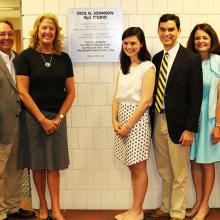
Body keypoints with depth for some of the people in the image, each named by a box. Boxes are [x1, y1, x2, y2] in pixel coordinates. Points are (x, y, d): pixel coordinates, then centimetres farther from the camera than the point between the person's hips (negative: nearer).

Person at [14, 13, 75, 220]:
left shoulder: (63, 58, 6)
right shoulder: (26, 56, -3)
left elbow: (71, 92, 7)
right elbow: (23, 92, -7)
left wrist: (59, 118, -4)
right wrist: (42, 119, -10)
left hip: (57, 117, 2)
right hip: (33, 117, -2)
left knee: (54, 165, 4)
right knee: (38, 165, 6)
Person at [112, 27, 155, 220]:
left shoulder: (148, 67, -6)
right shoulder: (123, 67, 14)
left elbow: (145, 100, -13)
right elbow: (117, 97, 11)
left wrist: (128, 124, -14)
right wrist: (115, 121, -3)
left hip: (138, 118, -6)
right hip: (122, 118, 6)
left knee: (139, 167, 1)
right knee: (132, 167, 11)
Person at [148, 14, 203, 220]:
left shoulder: (192, 59, -9)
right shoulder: (156, 59, 8)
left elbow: (196, 97, -12)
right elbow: (156, 92, 11)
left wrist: (190, 129, -15)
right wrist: (151, 121, 7)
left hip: (177, 124, -6)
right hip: (157, 122, 6)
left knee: (179, 174, 7)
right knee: (164, 172, 19)